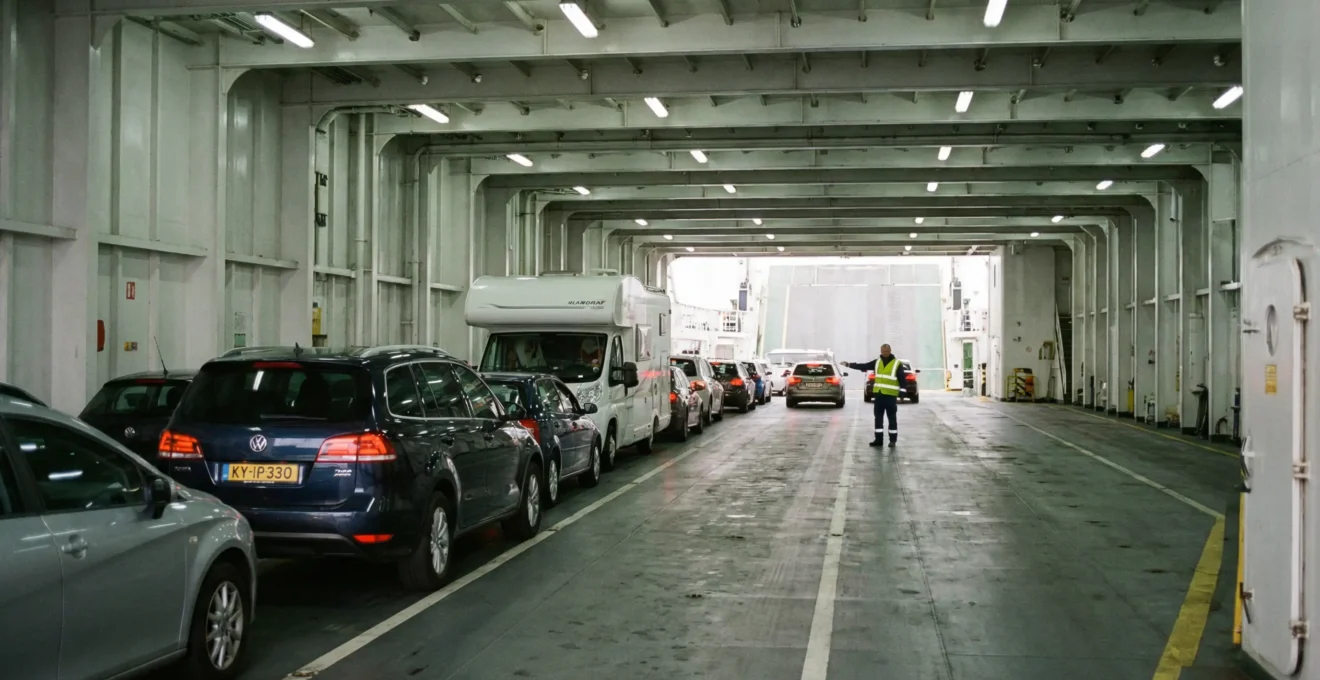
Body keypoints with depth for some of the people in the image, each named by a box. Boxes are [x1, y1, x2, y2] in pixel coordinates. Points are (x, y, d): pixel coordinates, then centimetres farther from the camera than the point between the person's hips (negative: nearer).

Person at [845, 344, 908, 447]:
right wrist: (849, 365, 11)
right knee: (878, 417, 6)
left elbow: (902, 379, -6)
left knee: (892, 418, 1)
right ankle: (878, 439, 11)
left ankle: (893, 440, 7)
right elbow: (864, 366, 13)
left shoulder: (897, 364, -4)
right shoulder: (877, 362, 10)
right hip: (879, 394, 5)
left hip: (890, 395, -5)